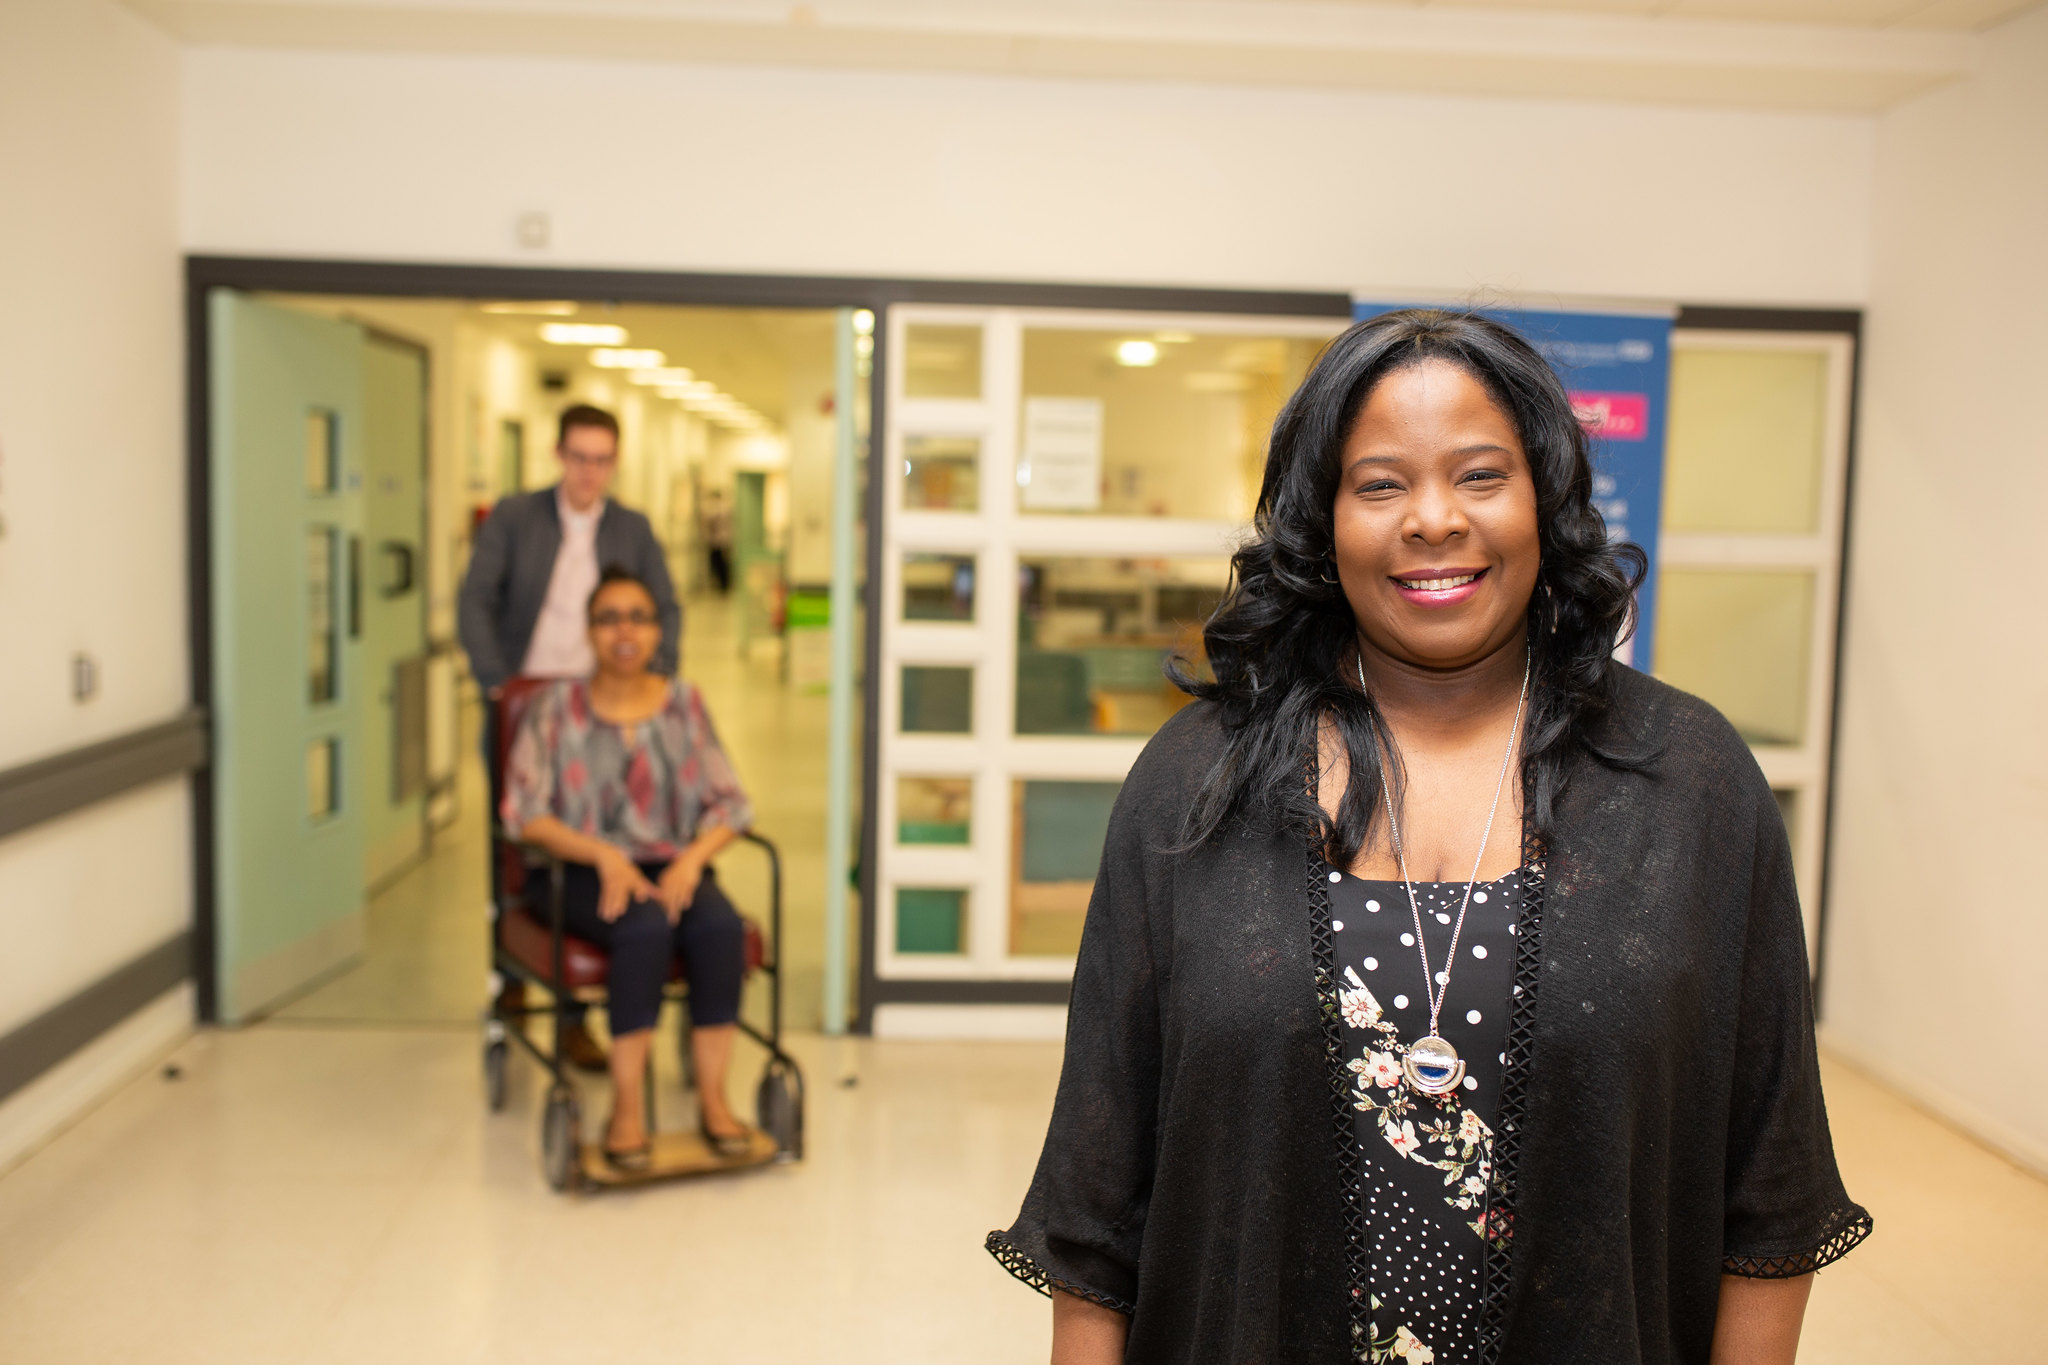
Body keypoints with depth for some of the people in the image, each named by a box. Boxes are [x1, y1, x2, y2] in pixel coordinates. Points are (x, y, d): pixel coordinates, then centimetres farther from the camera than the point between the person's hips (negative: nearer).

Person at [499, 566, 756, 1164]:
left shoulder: (683, 703, 9)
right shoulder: (558, 707, 2)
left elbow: (727, 805, 6)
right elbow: (524, 811, -5)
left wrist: (691, 860, -14)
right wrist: (604, 855, -18)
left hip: (674, 867, 2)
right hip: (586, 874, -2)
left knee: (720, 926, -30)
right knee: (646, 928, -34)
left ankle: (713, 1097, -21)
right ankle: (627, 1108, -25)